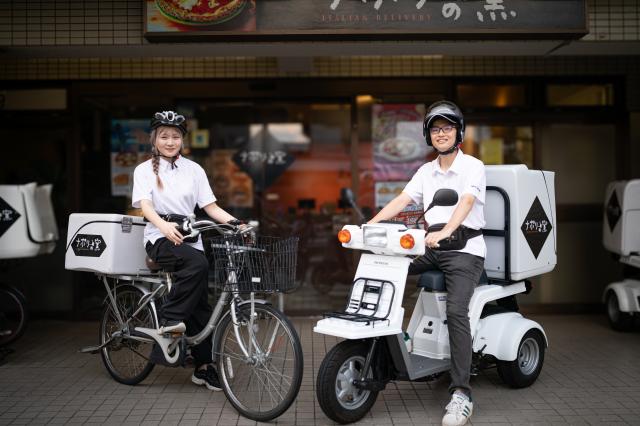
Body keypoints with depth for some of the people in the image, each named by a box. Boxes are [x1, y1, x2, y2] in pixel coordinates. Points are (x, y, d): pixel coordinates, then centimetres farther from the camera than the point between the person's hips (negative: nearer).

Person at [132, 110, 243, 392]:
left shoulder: (194, 170, 12)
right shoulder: (145, 170, 4)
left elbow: (210, 207, 7)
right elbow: (145, 206, -11)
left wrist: (237, 223, -10)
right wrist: (165, 226, -31)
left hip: (189, 238, 3)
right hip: (161, 238, -3)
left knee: (200, 304, -2)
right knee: (198, 263, -35)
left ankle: (204, 366, 8)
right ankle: (169, 318, -23)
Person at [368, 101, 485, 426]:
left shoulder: (473, 166, -2)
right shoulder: (426, 171, 16)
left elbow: (466, 202, -20)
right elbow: (402, 200, 4)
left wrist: (444, 232, -39)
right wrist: (369, 225, -12)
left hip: (464, 249, -6)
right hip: (433, 248, 6)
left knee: (455, 310, -25)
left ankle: (461, 394, -23)